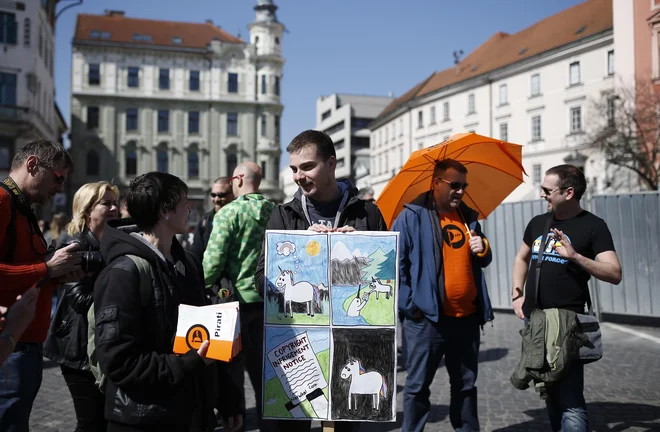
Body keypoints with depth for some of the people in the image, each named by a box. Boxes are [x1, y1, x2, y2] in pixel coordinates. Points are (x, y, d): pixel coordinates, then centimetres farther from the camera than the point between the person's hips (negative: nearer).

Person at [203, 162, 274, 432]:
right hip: (265, 297, 5)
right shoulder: (274, 212, 2)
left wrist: (201, 287, -1)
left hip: (237, 297, -5)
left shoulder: (229, 213, -12)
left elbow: (213, 260, -16)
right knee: (261, 361, 15)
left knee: (233, 361, 9)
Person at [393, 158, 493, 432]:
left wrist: (483, 250, -1)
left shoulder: (468, 217, 13)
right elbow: (396, 264, -9)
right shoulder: (412, 216, -6)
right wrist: (409, 305, -13)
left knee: (466, 385, 17)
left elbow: (483, 262, 22)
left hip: (467, 317, 6)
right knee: (418, 385, 3)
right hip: (427, 317, -6)